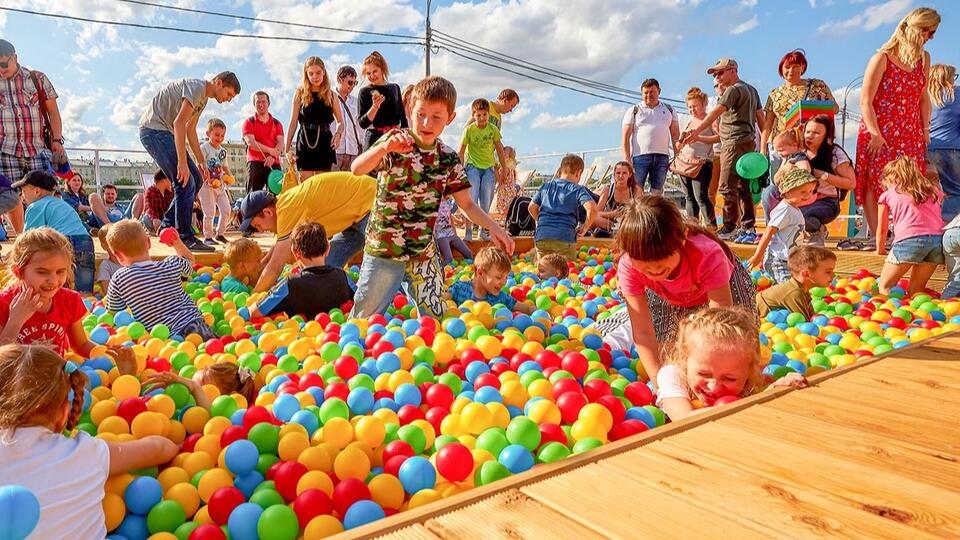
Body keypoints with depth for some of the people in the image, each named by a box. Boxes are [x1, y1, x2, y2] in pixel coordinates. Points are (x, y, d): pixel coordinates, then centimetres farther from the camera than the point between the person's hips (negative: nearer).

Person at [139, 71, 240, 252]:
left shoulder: (203, 98, 17)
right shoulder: (197, 87, -15)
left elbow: (190, 130, 23)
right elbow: (179, 123, -24)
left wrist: (201, 162, 18)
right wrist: (182, 162, -28)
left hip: (165, 132, 10)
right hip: (153, 128, -10)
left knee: (196, 179, 9)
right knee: (185, 182, -15)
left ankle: (170, 225, 16)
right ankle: (186, 238, -11)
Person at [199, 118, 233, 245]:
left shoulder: (223, 151, 14)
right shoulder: (204, 148, -8)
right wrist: (208, 180, -25)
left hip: (220, 185, 7)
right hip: (206, 185, -7)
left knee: (227, 210, 4)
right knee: (209, 212, -6)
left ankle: (220, 233, 20)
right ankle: (207, 237, 6)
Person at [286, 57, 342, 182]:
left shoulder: (330, 95, 9)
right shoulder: (300, 93, 4)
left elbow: (340, 121, 15)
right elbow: (293, 122, 3)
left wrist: (338, 134, -8)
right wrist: (288, 148, -4)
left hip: (325, 143, 2)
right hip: (305, 143, -2)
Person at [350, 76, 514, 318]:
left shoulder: (448, 159, 1)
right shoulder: (395, 141, -11)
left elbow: (467, 204, 4)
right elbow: (357, 169, -27)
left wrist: (493, 226, -13)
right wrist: (385, 147, -46)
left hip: (424, 253, 4)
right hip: (383, 249, -3)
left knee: (436, 320, 12)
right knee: (365, 320, 9)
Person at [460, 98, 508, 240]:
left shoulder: (493, 129, -2)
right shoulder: (469, 130, -8)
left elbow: (499, 149, 9)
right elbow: (461, 151, -2)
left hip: (489, 168, 2)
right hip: (473, 166, -2)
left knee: (486, 203, 4)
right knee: (472, 200, -12)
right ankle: (469, 232, -10)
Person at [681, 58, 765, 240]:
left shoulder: (733, 90, -8)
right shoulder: (751, 90, 22)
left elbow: (716, 112, -23)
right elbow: (761, 118, 22)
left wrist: (696, 131, -32)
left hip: (734, 143, -10)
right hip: (749, 143, 10)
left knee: (728, 187, -9)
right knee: (744, 187, 10)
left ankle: (730, 228, -8)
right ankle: (748, 226, 12)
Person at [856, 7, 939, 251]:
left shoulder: (924, 59, 11)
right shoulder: (881, 59, -7)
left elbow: (923, 96, 18)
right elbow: (866, 101, -10)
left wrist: (925, 128, 8)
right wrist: (875, 134, -15)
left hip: (910, 135, 5)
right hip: (880, 134, -5)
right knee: (873, 182, -5)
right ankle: (874, 236, -2)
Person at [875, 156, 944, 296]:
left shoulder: (887, 195, 16)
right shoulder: (933, 189, 25)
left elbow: (882, 229, 23)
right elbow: (938, 217, 22)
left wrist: (880, 249, 39)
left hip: (909, 240, -4)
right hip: (938, 238, 4)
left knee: (884, 287, 6)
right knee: (915, 290, 15)